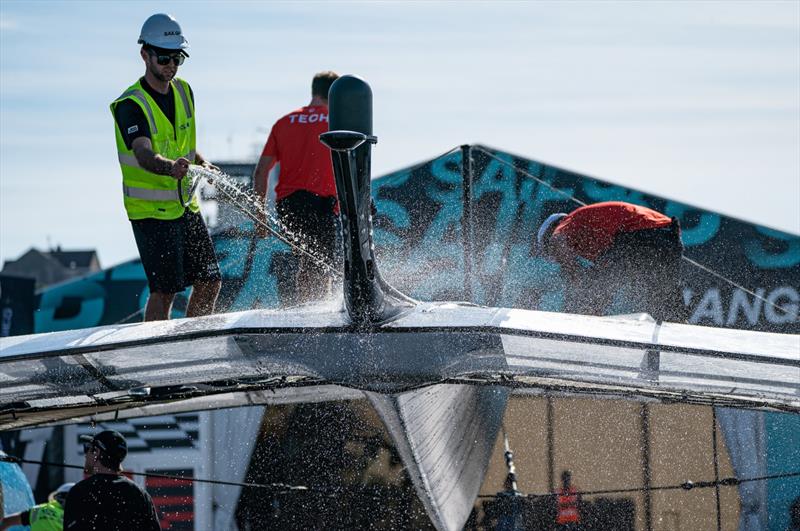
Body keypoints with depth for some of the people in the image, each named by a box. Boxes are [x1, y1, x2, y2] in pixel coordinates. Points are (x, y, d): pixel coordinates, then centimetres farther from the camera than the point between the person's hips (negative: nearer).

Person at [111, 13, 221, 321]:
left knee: (210, 283, 7)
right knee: (165, 290, -12)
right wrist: (170, 167, -54)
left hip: (185, 205, 7)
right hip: (151, 211, -7)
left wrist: (201, 164, 6)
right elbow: (144, 155, -34)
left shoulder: (183, 91, 6)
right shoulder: (131, 105, -18)